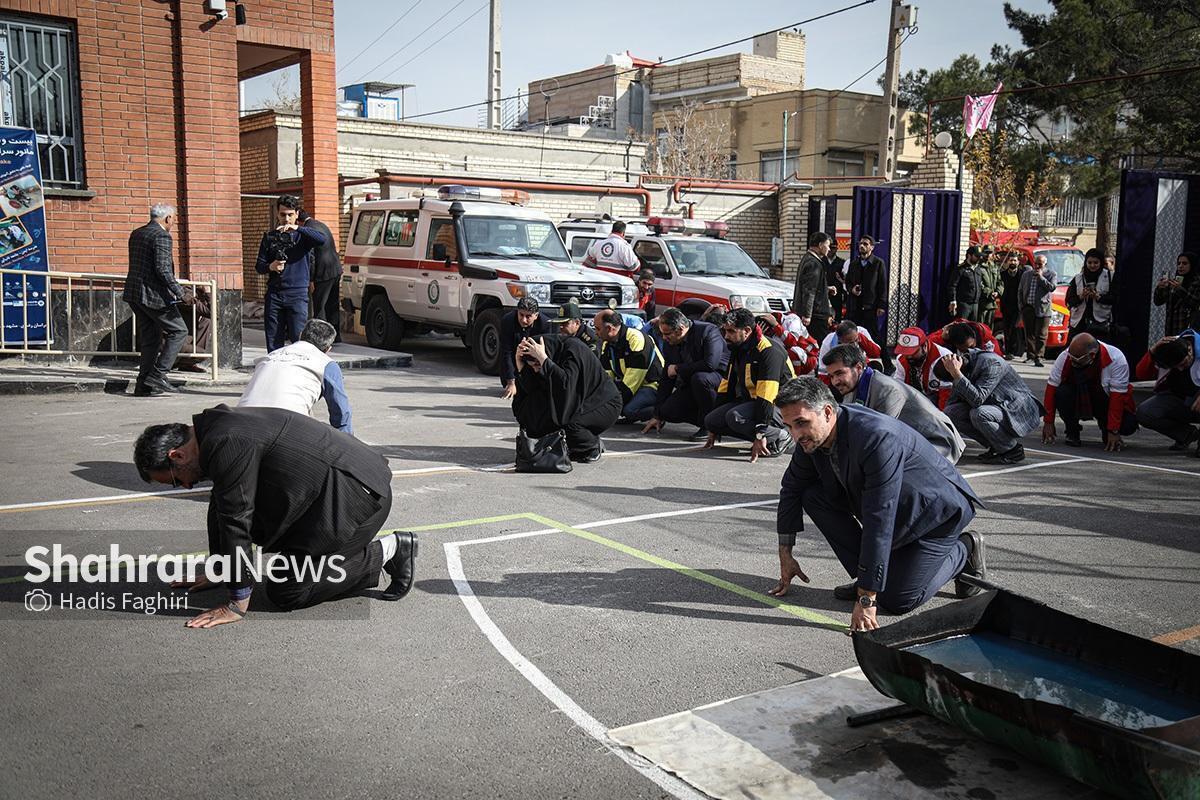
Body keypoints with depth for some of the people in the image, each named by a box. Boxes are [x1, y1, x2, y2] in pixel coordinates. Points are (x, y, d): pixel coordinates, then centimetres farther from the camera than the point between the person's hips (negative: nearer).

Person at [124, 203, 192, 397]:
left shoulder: (136, 234, 16)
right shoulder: (162, 236, -12)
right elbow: (162, 269, -21)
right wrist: (180, 293, -19)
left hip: (134, 294, 9)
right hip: (154, 295, -9)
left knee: (150, 339, 13)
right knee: (179, 330, 2)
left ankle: (144, 385, 11)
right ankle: (158, 375, -4)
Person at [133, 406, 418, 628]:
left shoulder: (226, 445, -20)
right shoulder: (217, 428, 12)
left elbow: (236, 523, -18)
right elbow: (221, 510, 24)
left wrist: (237, 605, -11)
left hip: (356, 494, -11)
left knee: (284, 592, -7)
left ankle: (385, 552, -2)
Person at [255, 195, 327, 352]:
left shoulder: (302, 235, 6)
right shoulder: (270, 237, 14)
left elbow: (322, 240, -16)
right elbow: (259, 266, 12)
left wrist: (297, 228, -23)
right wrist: (270, 267, -10)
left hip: (298, 293, -3)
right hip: (274, 294, 3)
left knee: (299, 339, -9)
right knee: (273, 342, 4)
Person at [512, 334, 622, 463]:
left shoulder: (573, 349, -24)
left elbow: (566, 384, -39)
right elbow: (531, 390, -7)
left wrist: (544, 359, -38)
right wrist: (522, 366, -19)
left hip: (605, 405, -7)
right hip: (580, 403, 7)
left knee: (568, 421, -32)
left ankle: (594, 448, -2)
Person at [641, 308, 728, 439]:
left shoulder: (708, 331, -21)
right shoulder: (669, 343, 0)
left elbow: (710, 364, -35)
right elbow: (666, 378, 6)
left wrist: (678, 369, -22)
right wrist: (658, 415, 4)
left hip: (720, 377, -6)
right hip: (690, 383, 6)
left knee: (699, 378, -38)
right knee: (668, 411, -15)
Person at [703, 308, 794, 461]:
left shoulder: (769, 351, -20)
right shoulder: (738, 350, 9)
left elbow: (766, 398, -28)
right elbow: (726, 387, 13)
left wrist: (760, 435, -33)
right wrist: (715, 428, 13)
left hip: (779, 407, -9)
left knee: (734, 416, -32)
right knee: (710, 420, -7)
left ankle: (781, 437, -12)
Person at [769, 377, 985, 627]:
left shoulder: (878, 438, -37)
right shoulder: (813, 435, -13)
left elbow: (879, 522, -37)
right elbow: (792, 489, 4)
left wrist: (866, 599, -35)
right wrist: (785, 555, 6)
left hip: (938, 510, -7)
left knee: (897, 600, -13)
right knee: (814, 497, -10)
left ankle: (963, 551, 11)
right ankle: (865, 576, 2)